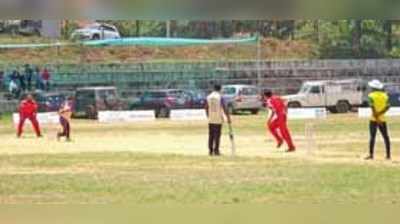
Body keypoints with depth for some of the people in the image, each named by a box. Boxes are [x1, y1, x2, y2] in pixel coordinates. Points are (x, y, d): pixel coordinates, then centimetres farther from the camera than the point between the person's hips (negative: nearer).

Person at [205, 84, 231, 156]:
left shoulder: (208, 97, 5)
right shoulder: (220, 97, -9)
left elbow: (206, 108, 12)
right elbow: (224, 108, -13)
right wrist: (228, 117, -8)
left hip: (211, 120, 4)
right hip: (218, 119, -4)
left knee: (211, 135, 10)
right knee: (217, 135, 0)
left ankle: (210, 150, 10)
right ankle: (216, 150, -2)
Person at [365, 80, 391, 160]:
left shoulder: (371, 95, -7)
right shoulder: (385, 95, 6)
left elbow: (372, 107, -15)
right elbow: (387, 107, -2)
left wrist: (376, 117, -14)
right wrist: (379, 114, -7)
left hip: (374, 119, -4)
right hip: (382, 119, 4)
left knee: (372, 136, -4)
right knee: (386, 137, 8)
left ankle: (371, 155, -9)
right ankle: (388, 155, 8)